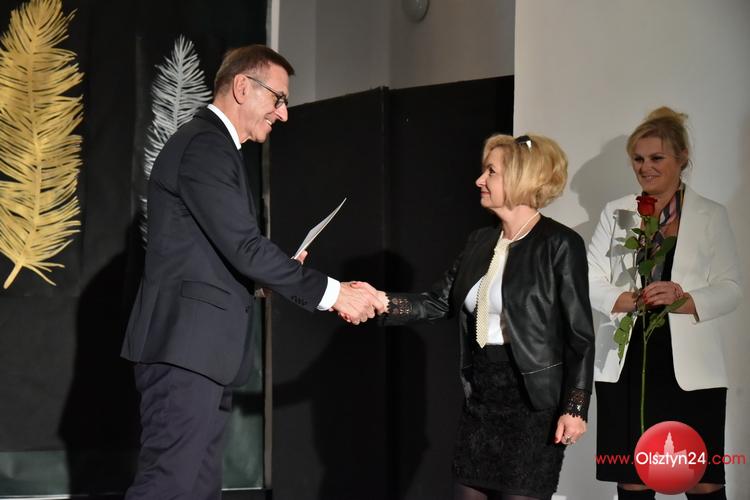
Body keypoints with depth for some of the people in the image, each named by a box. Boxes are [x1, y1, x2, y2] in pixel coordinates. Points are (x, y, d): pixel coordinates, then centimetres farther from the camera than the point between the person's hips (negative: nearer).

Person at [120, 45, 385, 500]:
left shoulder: (212, 145, 20)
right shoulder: (205, 146, -13)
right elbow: (244, 246, -19)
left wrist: (273, 272, 10)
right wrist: (332, 293, -15)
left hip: (200, 347, 11)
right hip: (187, 345, -11)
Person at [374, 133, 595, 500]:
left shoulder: (558, 244, -10)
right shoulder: (481, 242, 11)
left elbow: (580, 334, -11)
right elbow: (438, 303, 7)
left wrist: (574, 407, -16)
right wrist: (381, 302, -8)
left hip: (532, 402, -7)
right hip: (480, 397, 7)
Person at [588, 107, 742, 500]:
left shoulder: (711, 216, 5)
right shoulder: (616, 213, 9)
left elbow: (730, 288, 2)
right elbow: (589, 280, 6)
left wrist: (685, 300, -18)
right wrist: (625, 300, -14)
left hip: (689, 365, -2)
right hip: (626, 364, 2)